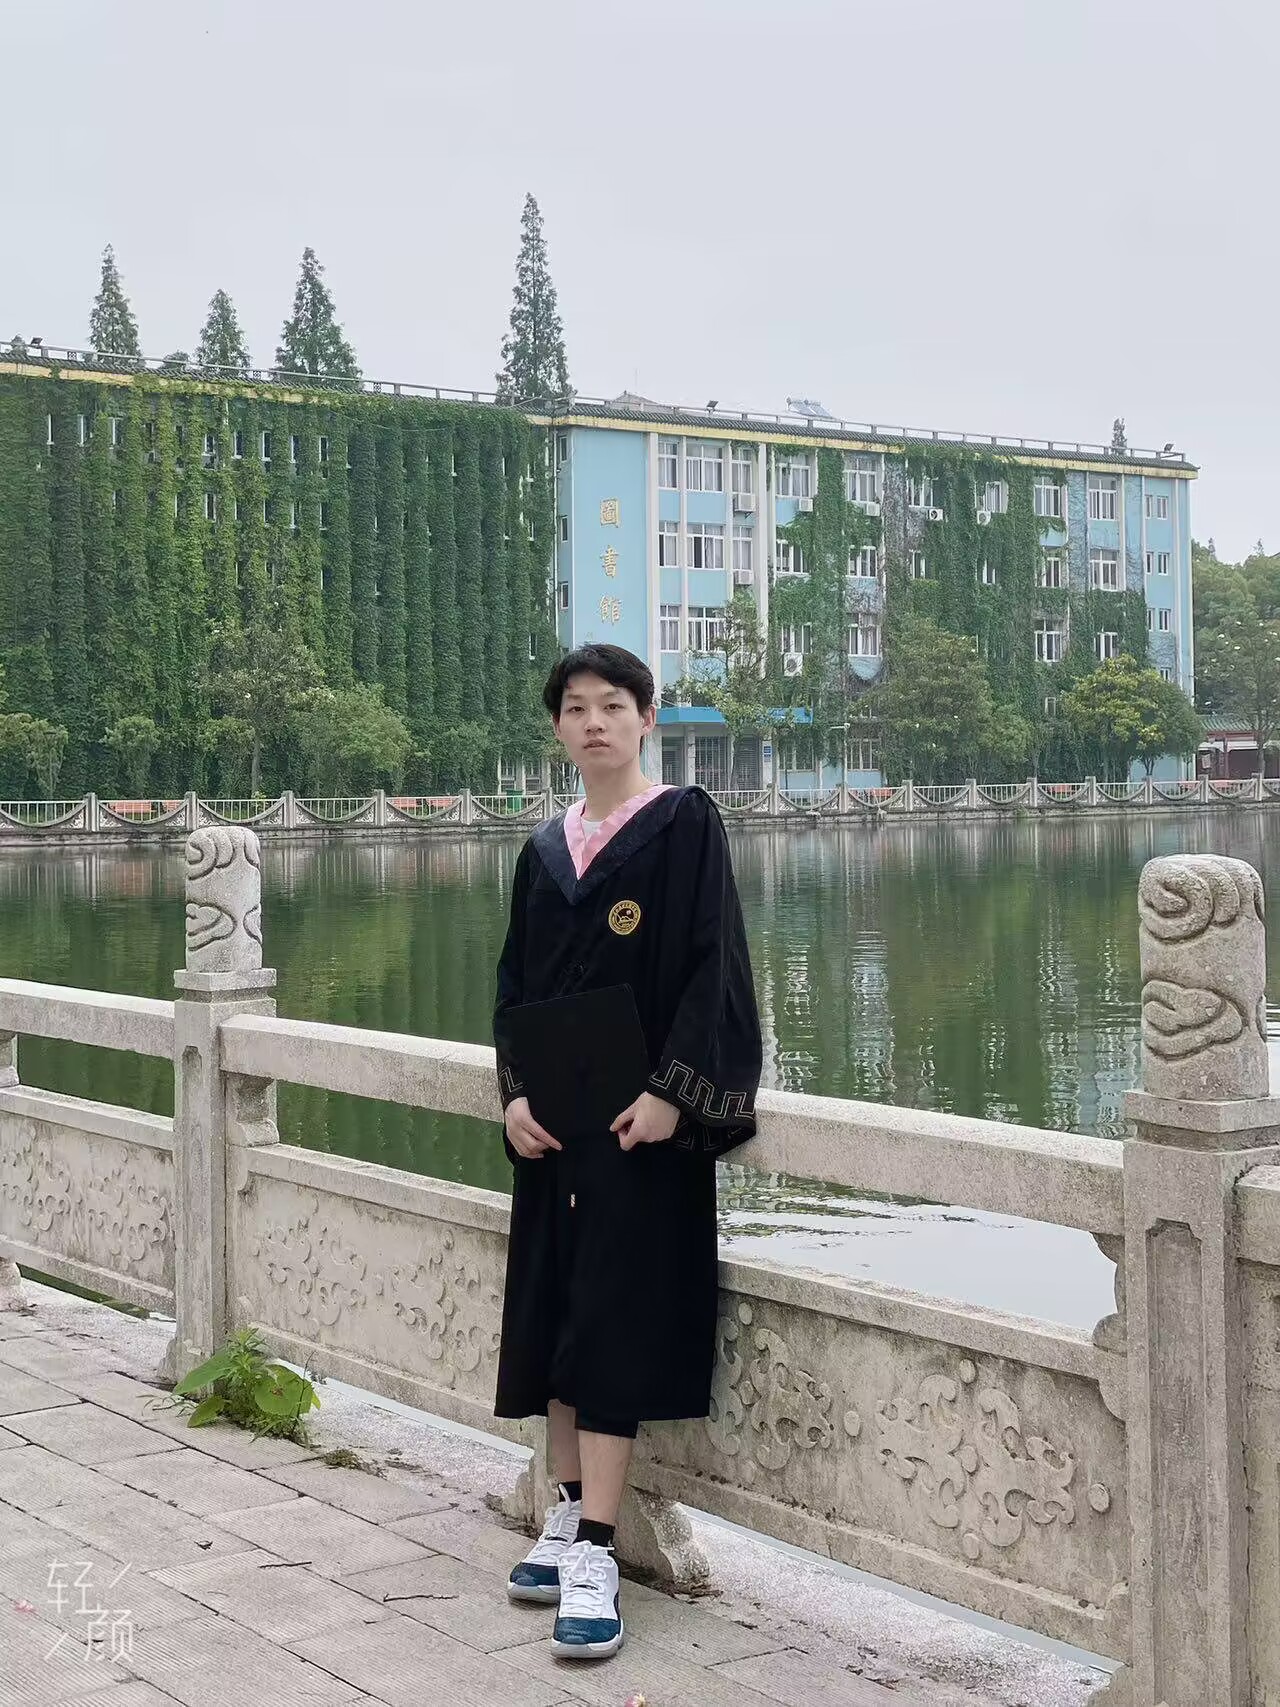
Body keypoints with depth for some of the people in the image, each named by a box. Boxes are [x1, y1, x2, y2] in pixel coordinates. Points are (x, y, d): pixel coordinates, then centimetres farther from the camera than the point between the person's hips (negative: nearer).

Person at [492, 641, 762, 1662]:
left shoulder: (686, 824, -4)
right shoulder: (545, 849, 12)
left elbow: (714, 964, -10)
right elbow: (515, 984, 13)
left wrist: (671, 1092, -18)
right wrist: (516, 1093, -2)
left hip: (642, 1117, -6)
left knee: (615, 1318, -9)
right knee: (552, 1309, 9)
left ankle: (594, 1557, -8)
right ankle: (570, 1514, 21)